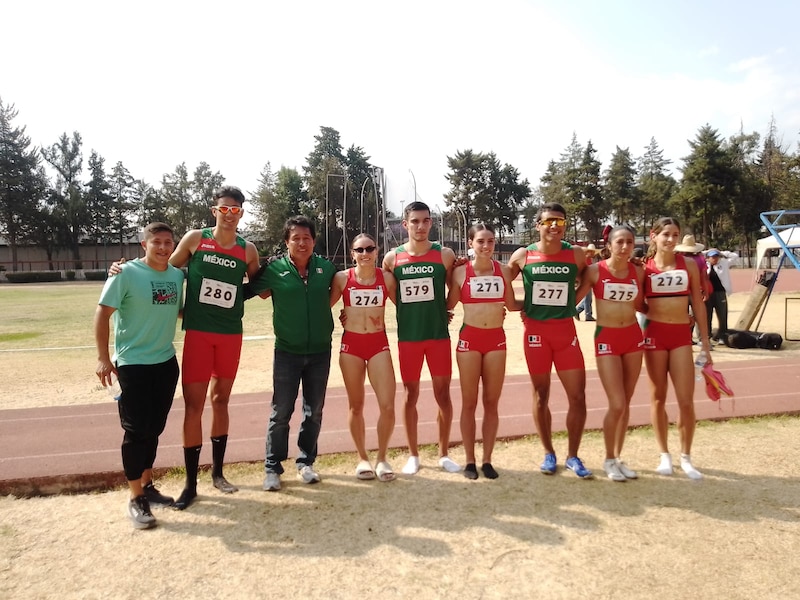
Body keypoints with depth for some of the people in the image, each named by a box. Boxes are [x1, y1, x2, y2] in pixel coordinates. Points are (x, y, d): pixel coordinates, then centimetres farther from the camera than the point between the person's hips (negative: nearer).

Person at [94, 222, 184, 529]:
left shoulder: (177, 275, 4)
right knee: (136, 430, 0)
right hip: (133, 363, -5)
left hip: (166, 361, 5)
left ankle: (147, 485, 31)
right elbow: (103, 313, -12)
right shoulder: (126, 273, -12)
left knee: (154, 428, 15)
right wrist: (103, 357, -16)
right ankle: (135, 498, 12)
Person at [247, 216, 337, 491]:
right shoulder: (274, 268, -8)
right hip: (287, 351, -2)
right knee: (281, 412, 3)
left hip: (320, 351, 2)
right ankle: (272, 468, 17)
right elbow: (251, 289, 0)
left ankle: (305, 462, 27)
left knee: (314, 411, 11)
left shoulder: (326, 267, -1)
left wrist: (323, 307, 8)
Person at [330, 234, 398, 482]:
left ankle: (382, 458, 15)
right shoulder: (342, 278, -3)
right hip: (351, 343, 0)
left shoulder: (386, 277, -1)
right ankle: (362, 458, 28)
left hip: (379, 343, 0)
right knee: (356, 406, 10)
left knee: (387, 405, -7)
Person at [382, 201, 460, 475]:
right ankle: (413, 455, 23)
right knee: (410, 395, 9)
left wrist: (443, 310, 0)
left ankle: (443, 454, 23)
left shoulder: (444, 255, -2)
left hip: (439, 335, 0)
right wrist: (411, 310, 2)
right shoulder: (392, 258, -1)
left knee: (443, 394, 6)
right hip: (407, 337, 1)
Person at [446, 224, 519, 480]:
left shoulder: (503, 271, 4)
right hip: (469, 338, -2)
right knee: (469, 402, 5)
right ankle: (470, 461, 17)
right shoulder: (460, 271, -2)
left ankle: (487, 460, 19)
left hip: (496, 339, 2)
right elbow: (449, 304, 5)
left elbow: (511, 305, 11)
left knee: (492, 402, 8)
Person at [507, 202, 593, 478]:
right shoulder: (523, 256, -4)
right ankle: (549, 453, 24)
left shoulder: (577, 254, -2)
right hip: (536, 331, -1)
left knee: (577, 395, 0)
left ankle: (572, 456, 18)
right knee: (541, 394, 8)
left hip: (566, 330, 1)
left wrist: (571, 303, 1)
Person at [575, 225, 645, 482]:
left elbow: (639, 305, 14)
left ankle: (618, 457, 25)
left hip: (633, 336, 4)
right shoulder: (595, 270, -10)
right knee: (617, 405, -8)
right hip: (607, 338, -4)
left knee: (626, 404, 10)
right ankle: (609, 460, 14)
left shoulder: (638, 271, 2)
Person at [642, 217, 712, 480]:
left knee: (686, 400, -2)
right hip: (655, 333, -1)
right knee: (658, 397, 9)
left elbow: (698, 304, 6)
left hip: (682, 335, 1)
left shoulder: (689, 264, 3)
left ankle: (686, 457, 16)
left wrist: (705, 342, 5)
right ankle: (664, 455, 23)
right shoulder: (643, 268, -2)